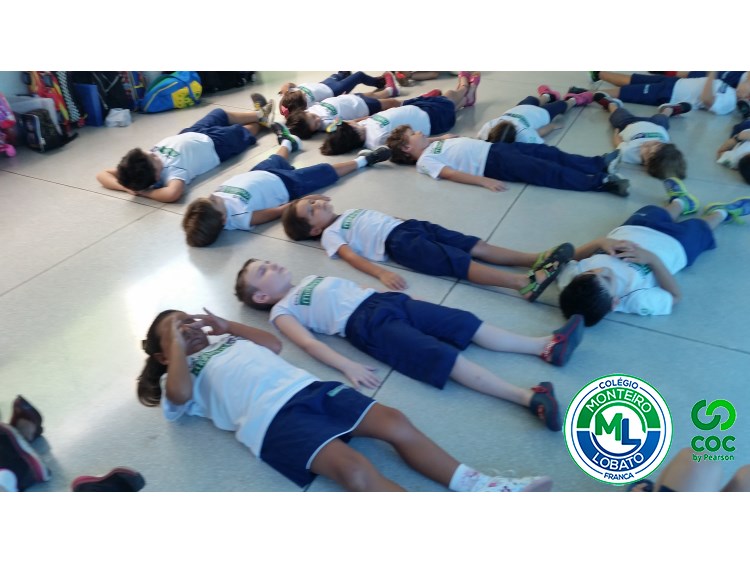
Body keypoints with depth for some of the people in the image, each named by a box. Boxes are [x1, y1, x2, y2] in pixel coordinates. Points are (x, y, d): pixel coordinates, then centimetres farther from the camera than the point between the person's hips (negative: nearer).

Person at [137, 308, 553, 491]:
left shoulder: (223, 341, 34)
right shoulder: (178, 374, 16)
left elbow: (274, 344, 29)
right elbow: (180, 393, -7)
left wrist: (225, 325, 30)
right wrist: (178, 344, 8)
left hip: (306, 386, 7)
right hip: (271, 417, -6)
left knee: (394, 422, -12)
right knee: (351, 467, -29)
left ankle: (479, 487, -11)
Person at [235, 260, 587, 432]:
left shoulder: (311, 279, 31)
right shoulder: (282, 311, 8)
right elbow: (310, 344, -7)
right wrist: (347, 367, -21)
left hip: (384, 300, 8)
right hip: (366, 324, -7)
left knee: (465, 322, -5)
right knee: (443, 356, -23)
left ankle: (547, 346, -8)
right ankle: (528, 397, -31)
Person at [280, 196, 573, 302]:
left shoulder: (349, 212, 32)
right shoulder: (330, 235, 7)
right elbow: (352, 256, -9)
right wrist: (381, 273, -26)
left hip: (406, 225, 8)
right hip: (396, 242, -8)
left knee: (474, 245, -8)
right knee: (458, 261, -25)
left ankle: (537, 259, -17)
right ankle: (525, 282, -38)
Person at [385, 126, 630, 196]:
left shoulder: (433, 145, 21)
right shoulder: (425, 161, -5)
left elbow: (453, 137, 38)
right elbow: (451, 174, -18)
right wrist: (483, 180, -27)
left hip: (494, 147, 9)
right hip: (493, 164, -9)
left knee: (548, 153, -1)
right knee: (543, 170, -18)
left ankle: (600, 163, -1)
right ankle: (601, 181, -21)